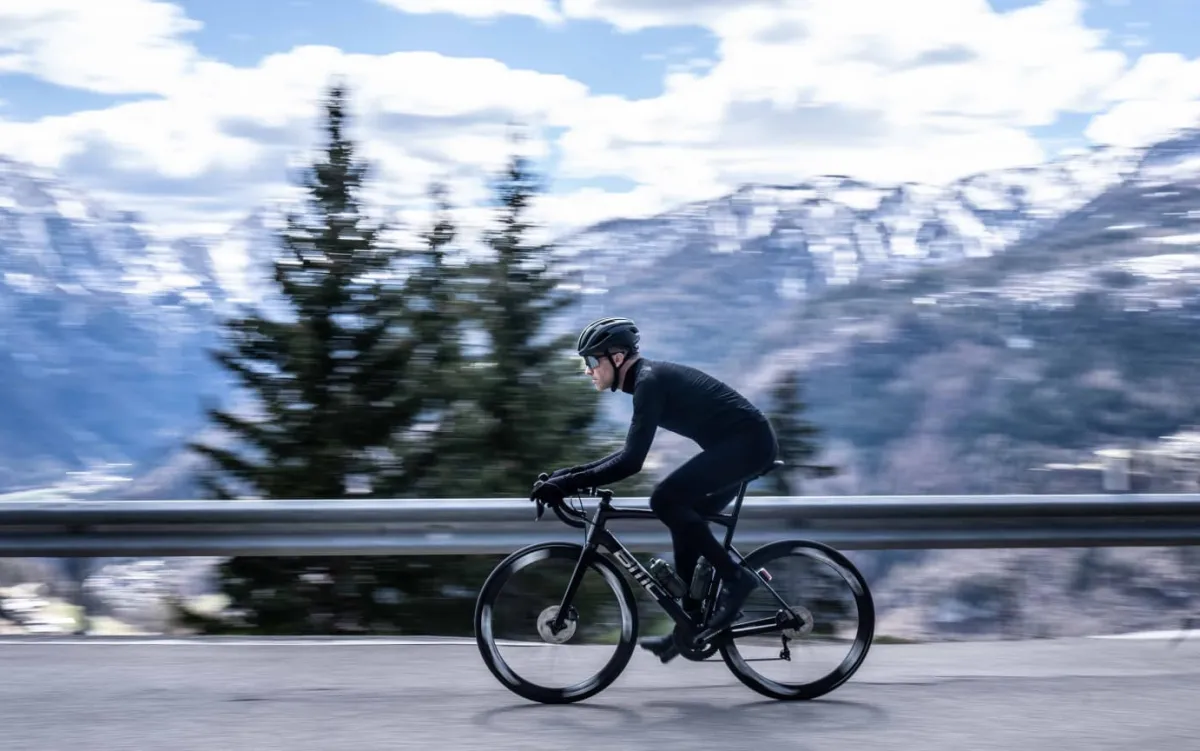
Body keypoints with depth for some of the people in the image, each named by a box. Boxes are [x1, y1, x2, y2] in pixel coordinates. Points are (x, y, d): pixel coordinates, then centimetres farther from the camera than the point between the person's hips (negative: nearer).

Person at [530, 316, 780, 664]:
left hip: (747, 441, -11)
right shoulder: (650, 377, 14)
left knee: (666, 499, -19)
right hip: (747, 443, 11)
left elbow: (632, 461, -24)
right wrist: (572, 472, 15)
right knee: (685, 521, 10)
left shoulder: (650, 381, -16)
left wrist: (568, 484, -22)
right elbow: (631, 452, 22)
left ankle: (735, 578, -11)